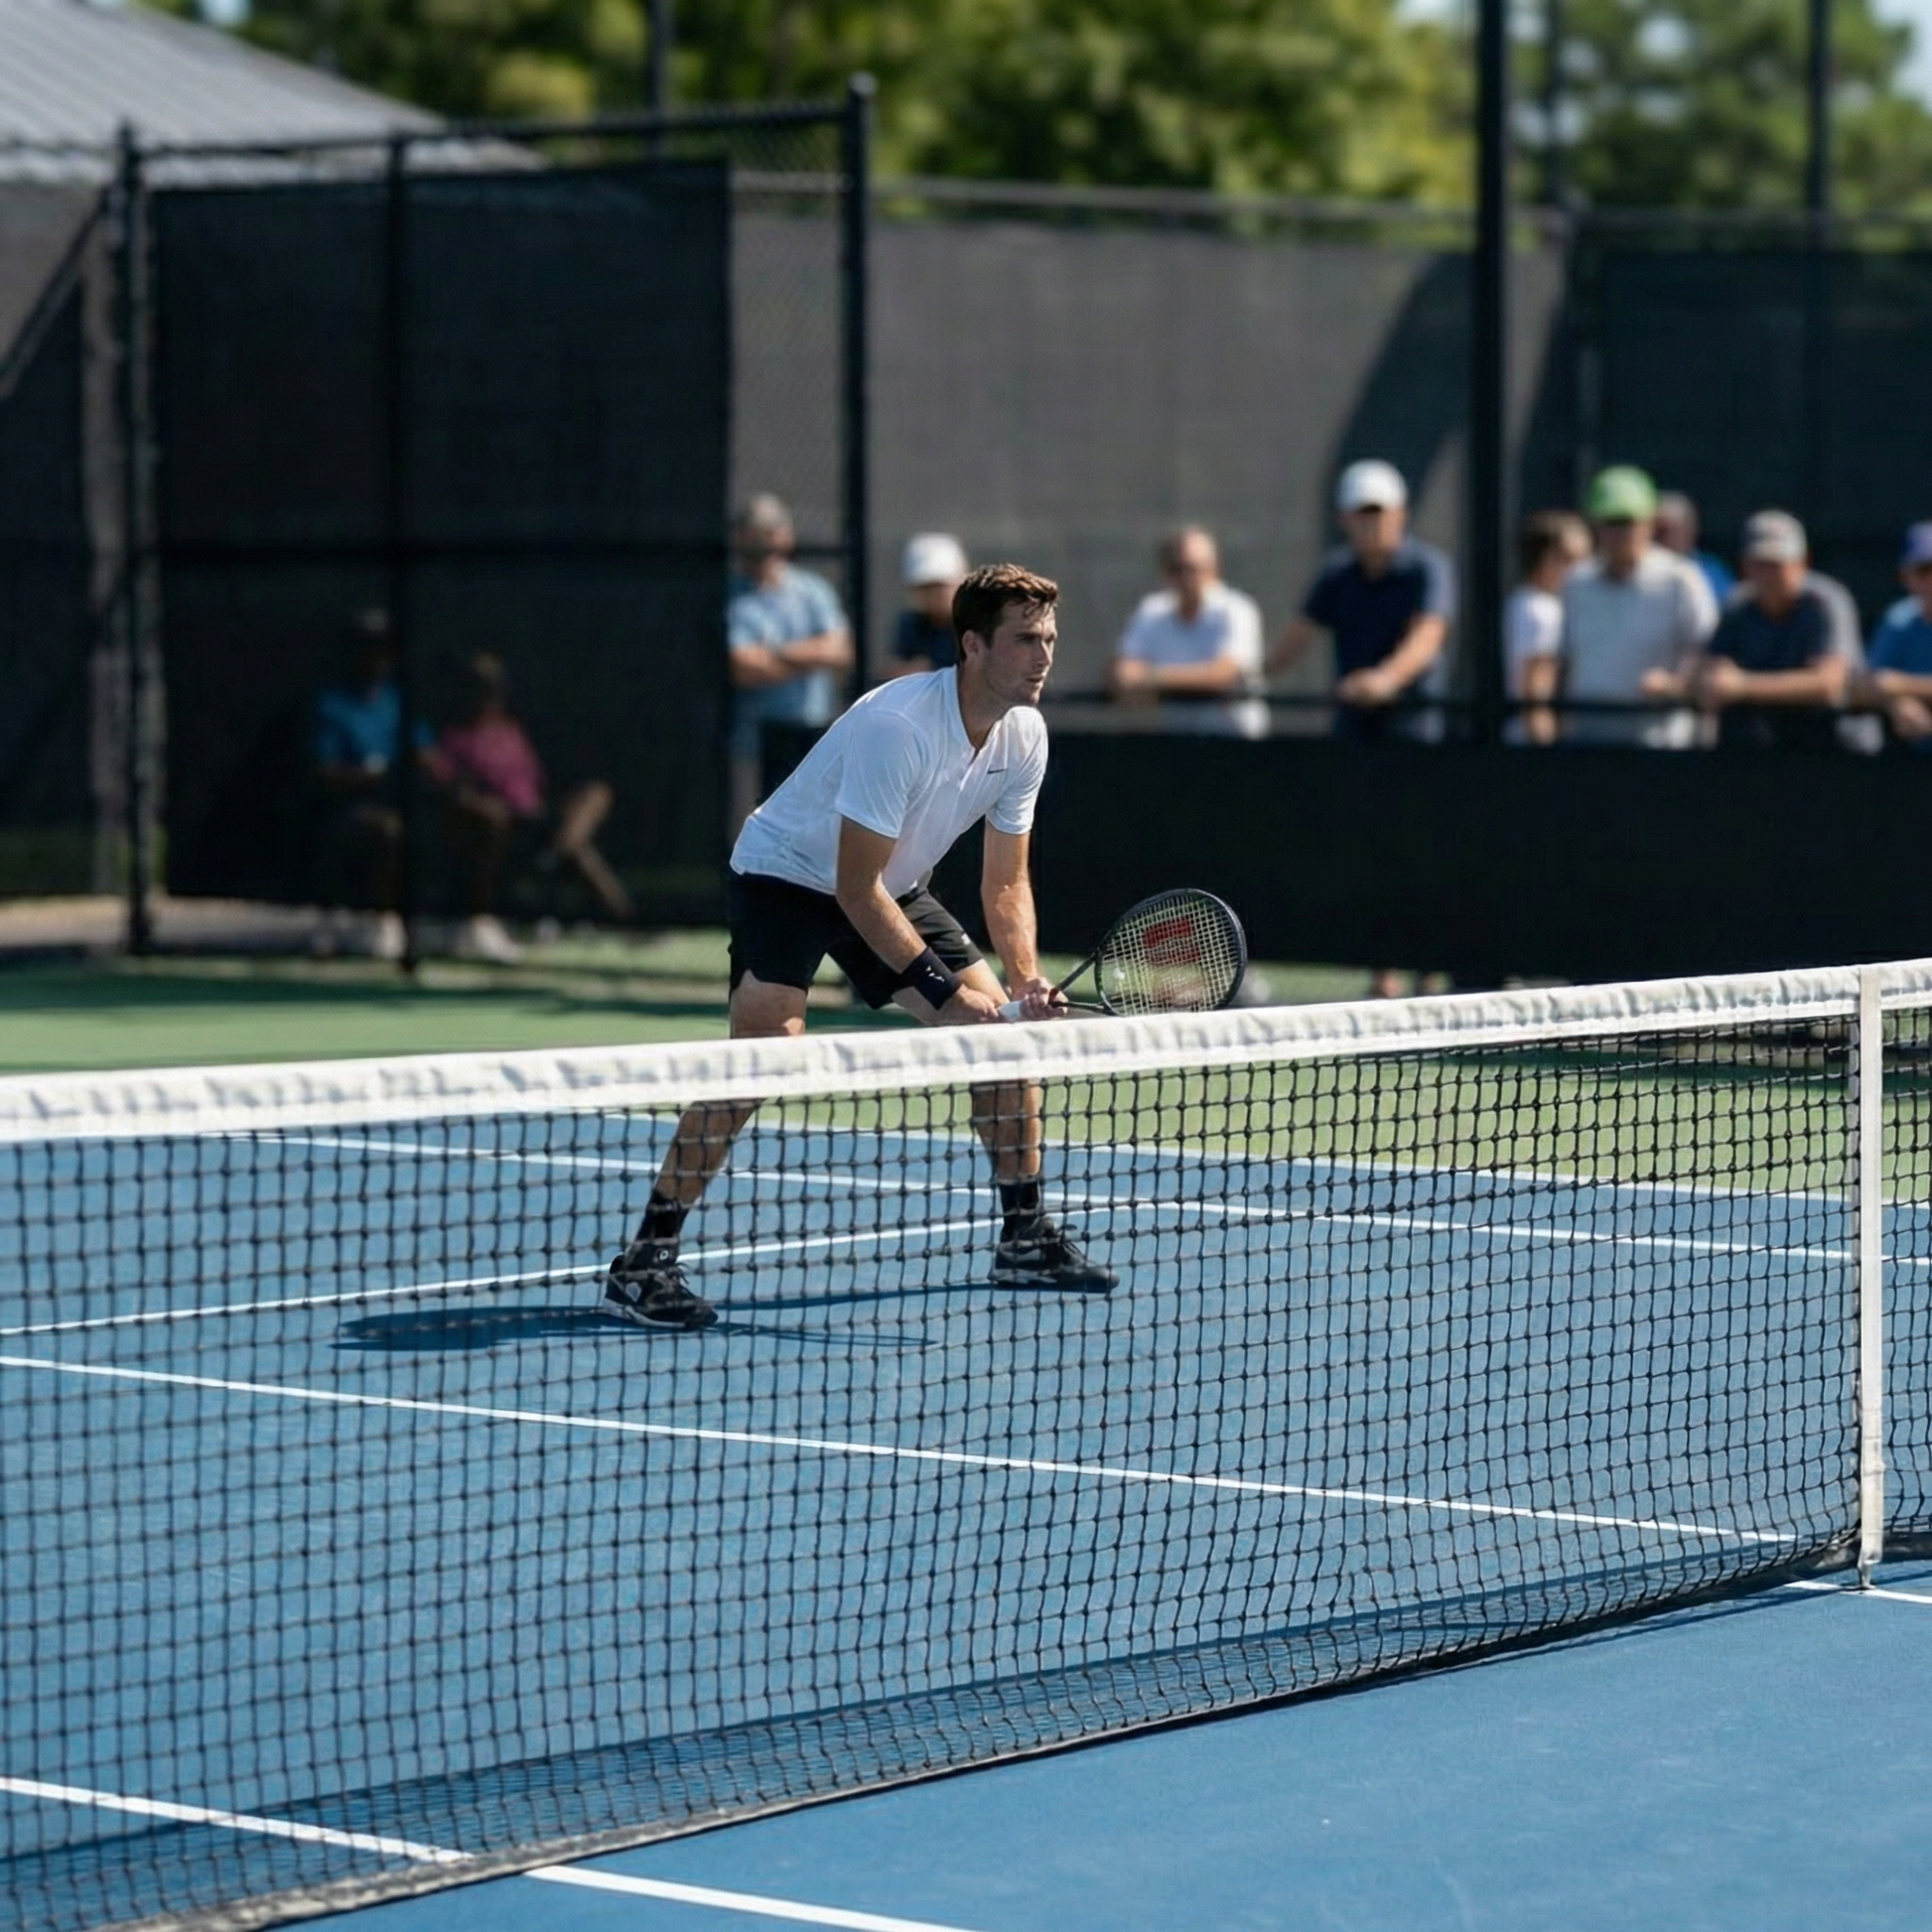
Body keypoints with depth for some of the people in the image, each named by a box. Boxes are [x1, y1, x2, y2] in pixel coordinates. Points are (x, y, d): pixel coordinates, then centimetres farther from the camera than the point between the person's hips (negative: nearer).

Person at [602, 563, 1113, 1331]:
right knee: (766, 1047, -26)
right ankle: (644, 1261, -25)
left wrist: (1027, 980, -17)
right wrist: (941, 989, -29)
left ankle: (1025, 1234, 16)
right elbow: (856, 890, -30)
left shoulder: (1024, 736, -8)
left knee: (1001, 1026, 0)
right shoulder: (897, 727, -33)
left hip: (891, 885, 8)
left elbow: (1005, 882, 0)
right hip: (784, 873, -8)